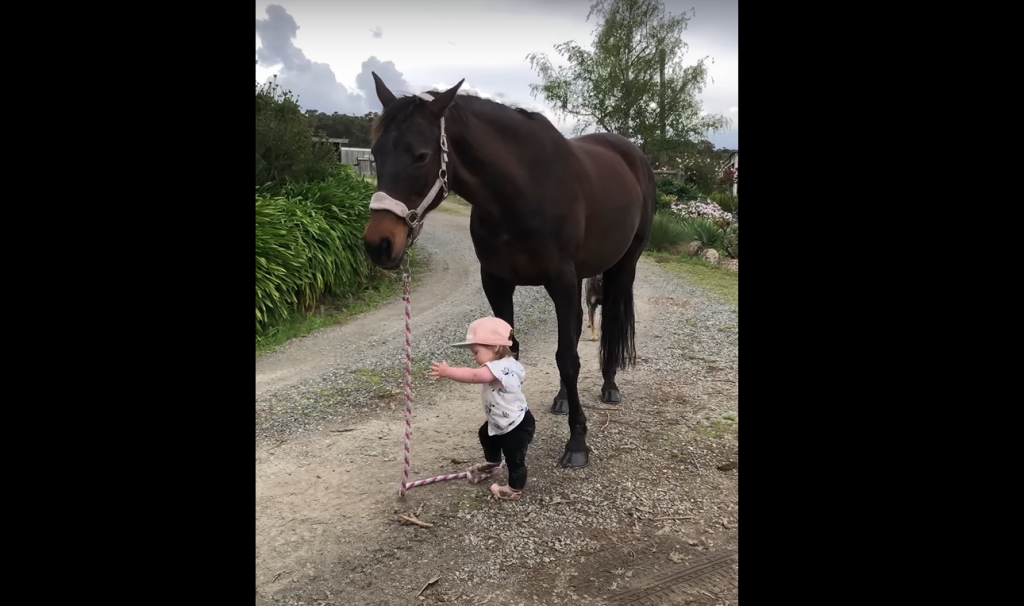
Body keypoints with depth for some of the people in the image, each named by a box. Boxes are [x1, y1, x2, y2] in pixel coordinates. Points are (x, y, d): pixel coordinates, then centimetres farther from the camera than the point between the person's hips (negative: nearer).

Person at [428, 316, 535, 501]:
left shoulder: (499, 368, -36)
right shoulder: (505, 364, -3)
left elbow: (474, 376, -49)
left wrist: (448, 372, -53)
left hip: (518, 425, -12)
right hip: (501, 422, 12)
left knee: (514, 458, 5)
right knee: (485, 434, 32)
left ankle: (515, 490, 27)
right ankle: (492, 464, 56)